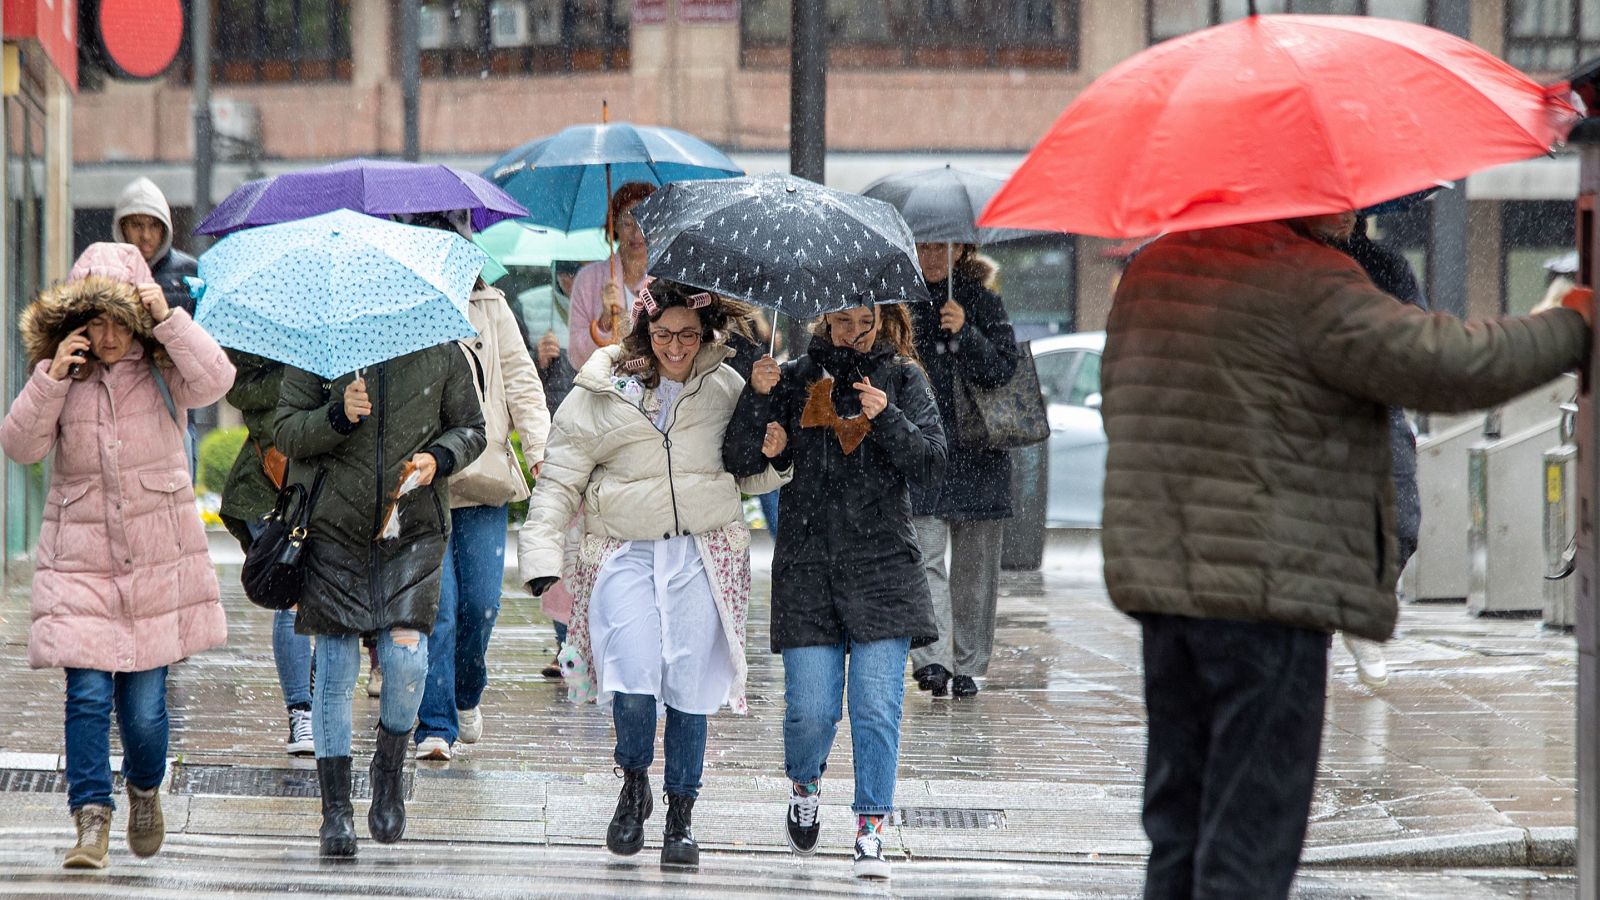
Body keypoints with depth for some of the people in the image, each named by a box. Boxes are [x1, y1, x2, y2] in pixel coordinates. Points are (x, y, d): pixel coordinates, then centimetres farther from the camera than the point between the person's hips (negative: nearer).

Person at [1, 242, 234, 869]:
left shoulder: (162, 371, -1)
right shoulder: (66, 375, 2)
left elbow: (214, 381, -22)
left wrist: (168, 319, -24)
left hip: (158, 558, 0)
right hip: (79, 559, 0)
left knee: (143, 703, 3)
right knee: (87, 694, -11)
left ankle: (145, 789, 33)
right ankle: (91, 821, -6)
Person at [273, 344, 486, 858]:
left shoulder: (442, 352, 3)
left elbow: (471, 429, 13)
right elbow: (285, 431, -1)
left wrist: (440, 458, -8)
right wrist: (338, 416, -19)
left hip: (415, 527, 1)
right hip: (335, 525, -1)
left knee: (407, 657, -12)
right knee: (336, 668, -1)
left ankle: (389, 770, 17)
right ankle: (336, 809, 9)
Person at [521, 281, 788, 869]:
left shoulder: (727, 389, 7)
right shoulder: (601, 394, 1)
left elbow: (746, 476, 22)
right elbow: (559, 482, 4)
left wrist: (767, 457, -1)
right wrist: (543, 556, -6)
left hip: (703, 555, 1)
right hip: (624, 552, -1)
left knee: (691, 686, -1)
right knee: (634, 676, -17)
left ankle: (681, 815, 14)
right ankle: (634, 784, 10)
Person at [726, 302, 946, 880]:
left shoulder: (903, 379, 7)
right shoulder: (797, 378, 7)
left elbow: (931, 462, -2)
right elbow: (740, 459, 2)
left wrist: (886, 418, -17)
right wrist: (757, 397, -13)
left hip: (882, 566, 0)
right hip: (807, 567, 1)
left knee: (876, 705, -7)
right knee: (810, 708, -3)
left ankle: (871, 832, 1)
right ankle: (804, 785, 28)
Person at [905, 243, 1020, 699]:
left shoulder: (982, 302, 6)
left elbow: (1003, 369, -5)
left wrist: (963, 334, -19)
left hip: (976, 454, 1)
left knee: (974, 566, 4)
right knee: (926, 557, -15)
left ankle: (968, 665, 12)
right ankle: (933, 658, -23)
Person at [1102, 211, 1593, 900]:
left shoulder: (1147, 275, 14)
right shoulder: (1306, 283, -13)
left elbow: (1118, 407, 23)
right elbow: (1449, 366, -18)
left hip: (1154, 580, 8)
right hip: (1265, 587, -8)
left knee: (1176, 825, 14)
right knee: (1249, 840, -4)